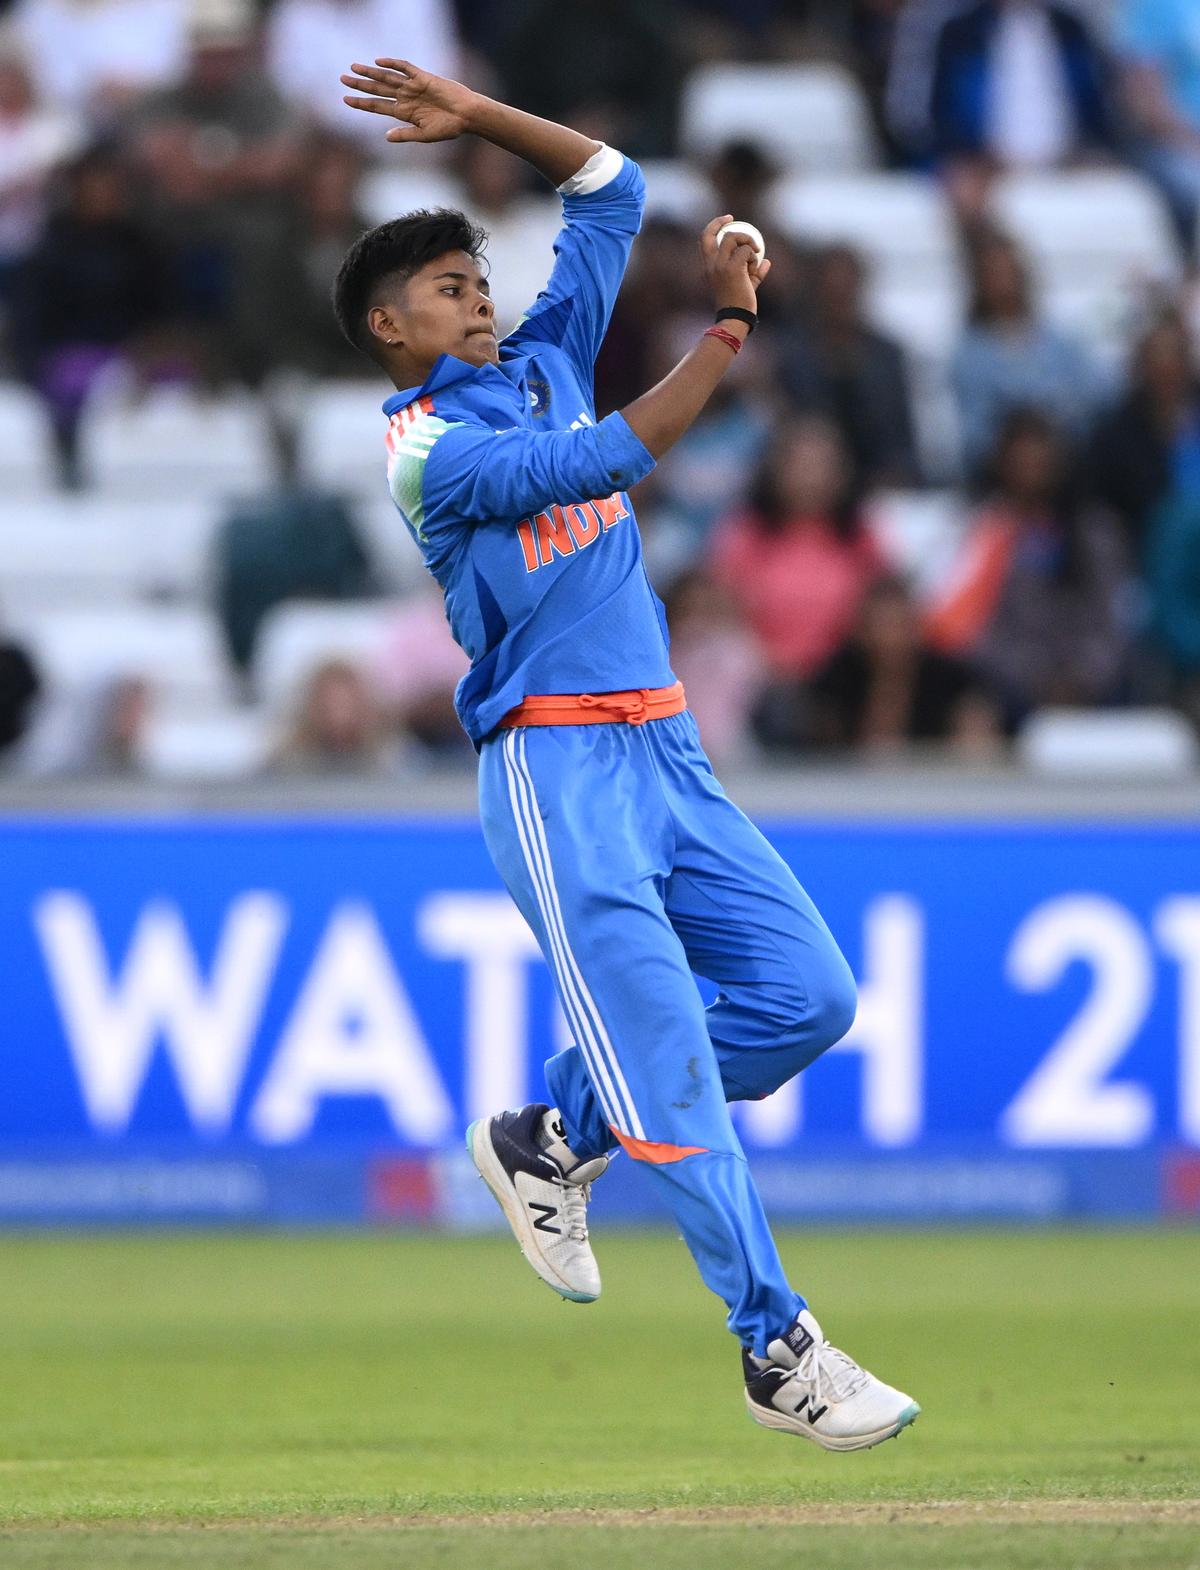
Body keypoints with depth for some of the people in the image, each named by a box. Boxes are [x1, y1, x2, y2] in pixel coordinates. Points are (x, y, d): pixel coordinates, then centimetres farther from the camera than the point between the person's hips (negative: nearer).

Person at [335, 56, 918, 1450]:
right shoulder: (426, 446, -5)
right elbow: (604, 463, -20)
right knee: (666, 1048, -15)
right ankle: (775, 1350, -16)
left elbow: (607, 185, 21)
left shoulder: (546, 364, 17)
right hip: (555, 767, -8)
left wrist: (478, 118, 10)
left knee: (807, 994, 0)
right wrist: (728, 331, -20)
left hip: (668, 754, 8)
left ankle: (552, 1138, 17)